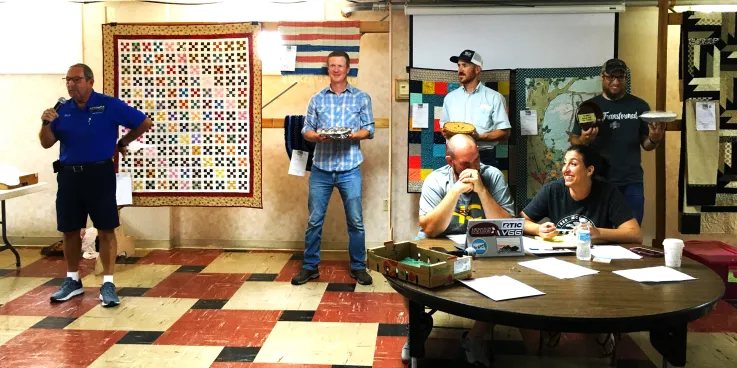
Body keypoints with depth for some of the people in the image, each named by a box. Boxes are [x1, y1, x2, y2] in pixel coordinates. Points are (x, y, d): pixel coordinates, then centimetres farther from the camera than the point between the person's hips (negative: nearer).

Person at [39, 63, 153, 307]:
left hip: (99, 174, -4)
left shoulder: (109, 105, -6)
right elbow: (46, 144, 4)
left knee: (106, 229, -3)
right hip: (68, 175, 4)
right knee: (69, 230, 10)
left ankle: (108, 284, 4)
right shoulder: (62, 110, 5)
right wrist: (46, 124, -15)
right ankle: (72, 280, 25)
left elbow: (145, 123, -1)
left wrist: (122, 143, 7)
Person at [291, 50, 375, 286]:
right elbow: (306, 130, 7)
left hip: (350, 170, -1)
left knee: (355, 221, 4)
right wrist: (316, 136, -15)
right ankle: (310, 267, 18)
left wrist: (354, 135, -16)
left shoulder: (362, 98, 5)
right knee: (314, 220, 6)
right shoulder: (316, 99, 9)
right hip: (320, 169, 1)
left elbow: (369, 129, 4)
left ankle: (358, 267, 18)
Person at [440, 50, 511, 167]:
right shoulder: (450, 97, 13)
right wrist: (446, 133, -3)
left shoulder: (494, 97, 1)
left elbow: (505, 133, -2)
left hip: (484, 158, -3)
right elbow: (444, 126, 21)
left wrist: (479, 137, -16)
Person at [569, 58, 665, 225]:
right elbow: (573, 141, 3)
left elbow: (646, 145, 8)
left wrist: (654, 139, -14)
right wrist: (583, 139, -19)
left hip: (631, 183, 1)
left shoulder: (639, 105, 4)